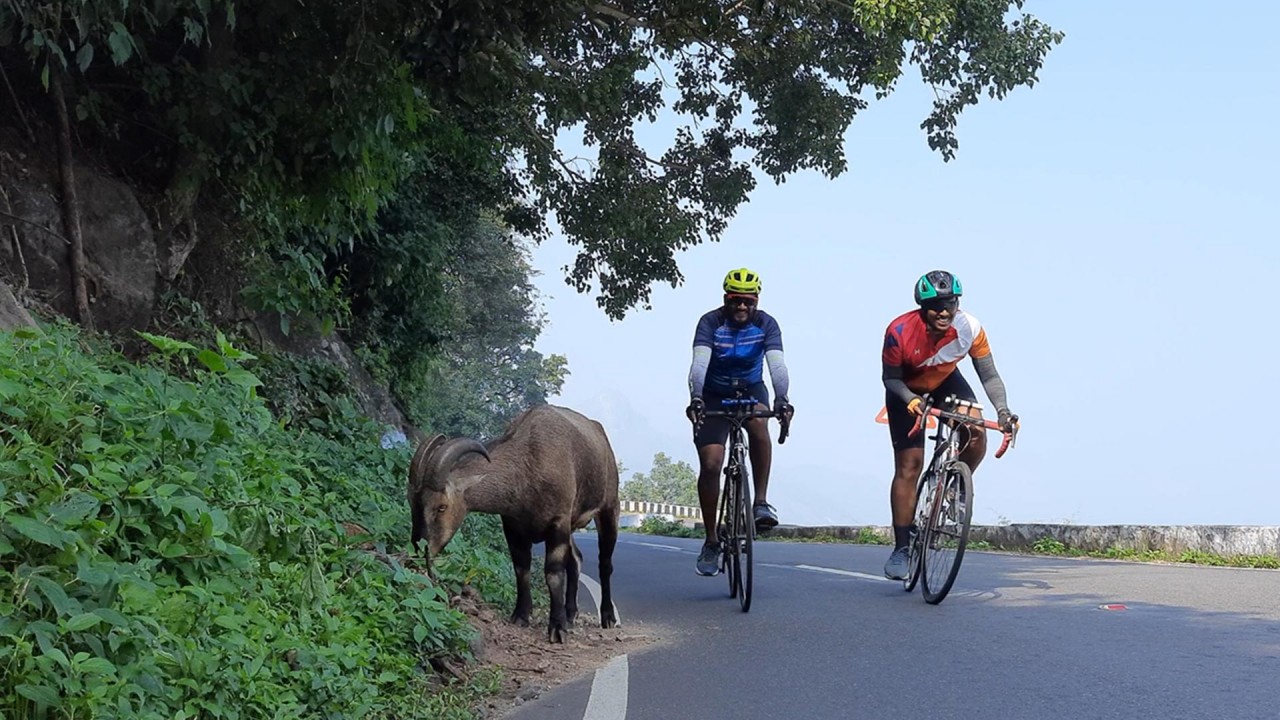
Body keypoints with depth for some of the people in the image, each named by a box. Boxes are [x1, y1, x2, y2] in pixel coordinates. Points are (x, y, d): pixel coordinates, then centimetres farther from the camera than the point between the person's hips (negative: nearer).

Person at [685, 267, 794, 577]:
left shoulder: (766, 324, -16)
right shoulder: (710, 322, -19)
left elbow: (777, 365, -29)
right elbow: (699, 363, -33)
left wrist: (782, 399, -47)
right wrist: (695, 399, -51)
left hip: (751, 390, 1)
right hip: (714, 395, -1)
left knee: (758, 422, -35)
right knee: (710, 464, -12)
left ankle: (761, 501, -23)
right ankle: (711, 541, 2)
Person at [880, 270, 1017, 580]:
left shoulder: (970, 329, -27)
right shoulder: (900, 331, -33)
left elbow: (989, 375, -19)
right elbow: (890, 378, -21)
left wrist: (1002, 409, -34)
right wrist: (911, 400, -40)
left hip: (947, 382, 3)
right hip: (907, 390, -2)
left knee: (977, 433, -24)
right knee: (909, 466, -10)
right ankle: (901, 548, -4)